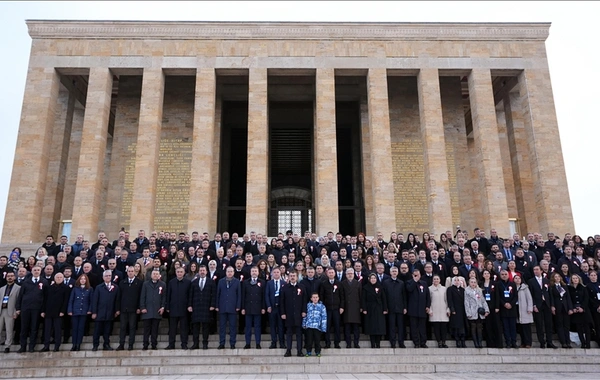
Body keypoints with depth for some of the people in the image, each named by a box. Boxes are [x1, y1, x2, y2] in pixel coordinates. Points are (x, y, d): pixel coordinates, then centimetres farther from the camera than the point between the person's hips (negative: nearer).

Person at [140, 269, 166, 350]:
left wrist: (163, 307, -2)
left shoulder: (163, 284, 8)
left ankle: (154, 345, 10)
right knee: (146, 329, 1)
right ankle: (145, 345, 7)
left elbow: (164, 297, 7)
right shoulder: (146, 284, 8)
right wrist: (142, 307, -3)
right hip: (147, 310, 0)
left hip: (157, 310, 0)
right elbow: (142, 297, 5)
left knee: (155, 329, 4)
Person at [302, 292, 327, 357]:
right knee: (309, 340, 2)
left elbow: (324, 317, 3)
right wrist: (304, 324, 11)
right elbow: (305, 315, 14)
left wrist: (323, 327, -3)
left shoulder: (322, 306, 5)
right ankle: (308, 352, 16)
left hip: (317, 326, -1)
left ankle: (318, 352, 16)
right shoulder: (308, 305, 10)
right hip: (309, 326, 1)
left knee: (317, 340, 1)